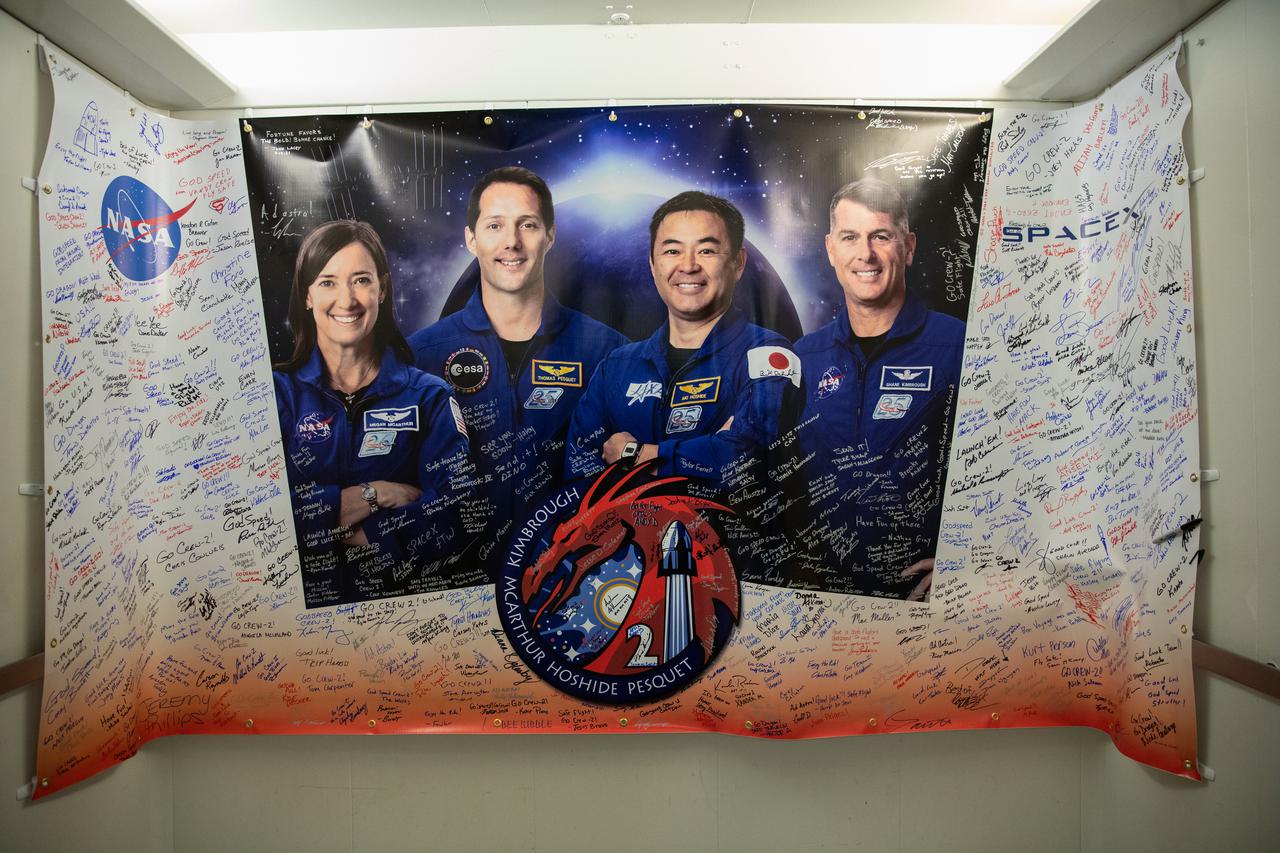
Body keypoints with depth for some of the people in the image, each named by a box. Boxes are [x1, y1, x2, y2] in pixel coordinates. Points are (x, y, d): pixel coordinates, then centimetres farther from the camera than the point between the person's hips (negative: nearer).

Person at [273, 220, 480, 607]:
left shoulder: (428, 396, 6)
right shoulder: (275, 391, 6)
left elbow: (458, 510, -6)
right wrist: (374, 495, -6)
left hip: (406, 594, 1)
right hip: (302, 598, 0)